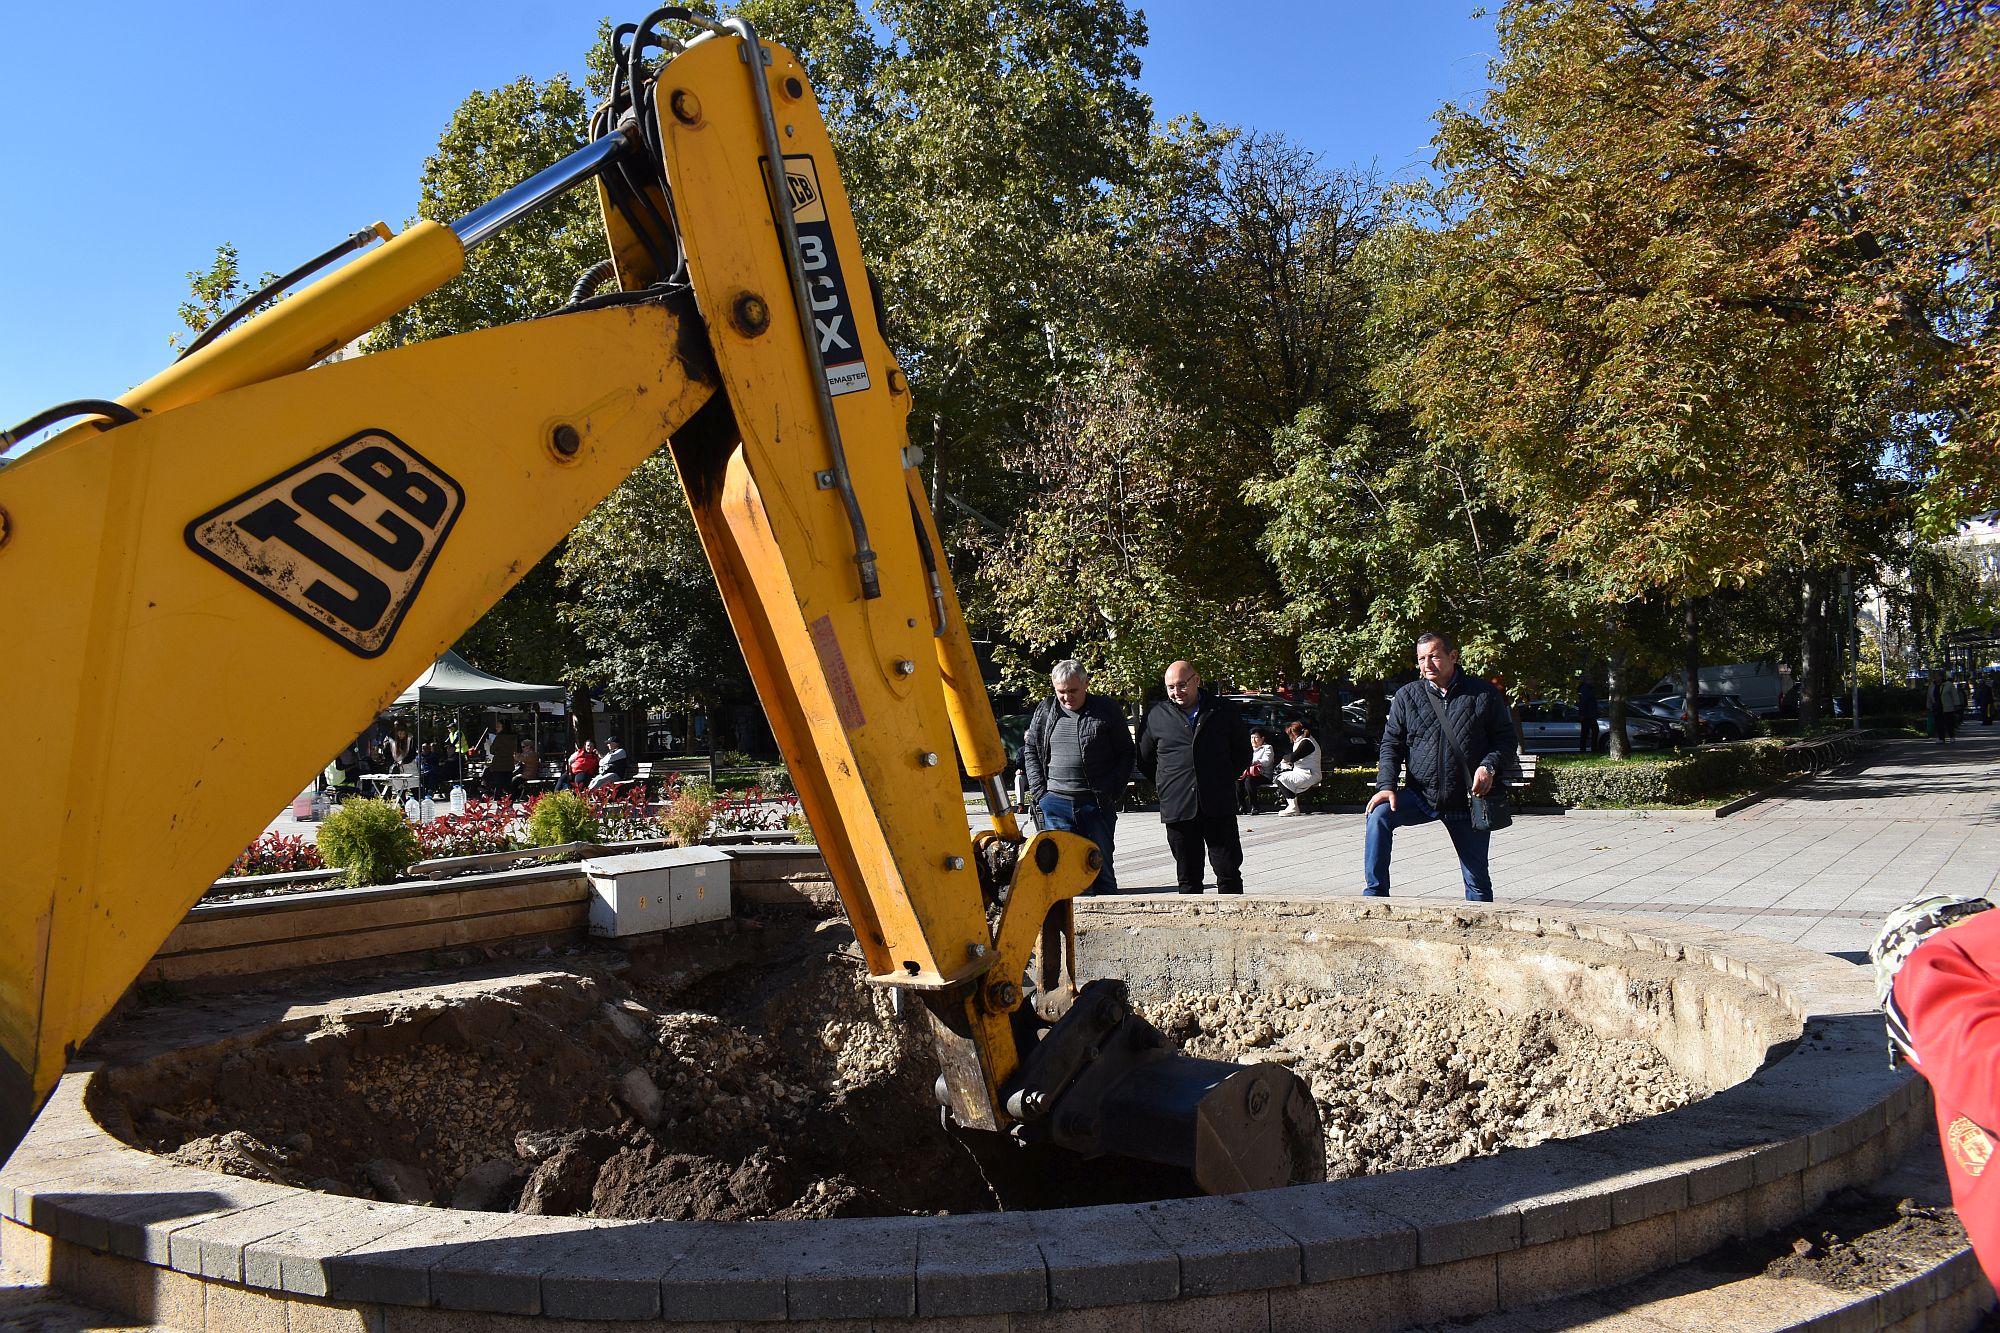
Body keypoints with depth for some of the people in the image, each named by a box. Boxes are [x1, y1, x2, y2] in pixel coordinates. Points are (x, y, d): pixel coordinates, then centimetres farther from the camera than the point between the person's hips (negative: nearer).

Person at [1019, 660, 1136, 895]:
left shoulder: (1108, 710, -1)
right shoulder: (1045, 711, 7)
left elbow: (1125, 753, 4)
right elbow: (1030, 751, 14)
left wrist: (1113, 793, -5)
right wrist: (1039, 791, 3)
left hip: (1098, 804, -2)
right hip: (1055, 803, 2)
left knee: (1101, 867, 4)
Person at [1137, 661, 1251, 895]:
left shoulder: (1223, 711, 5)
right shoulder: (1156, 715, 5)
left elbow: (1243, 754, 15)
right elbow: (1144, 761, 15)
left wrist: (1221, 781, 9)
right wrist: (1169, 785, 10)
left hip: (1219, 807, -1)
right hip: (1178, 811, 1)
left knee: (1229, 871, 0)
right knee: (1187, 877, 7)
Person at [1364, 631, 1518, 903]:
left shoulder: (1483, 694, 0)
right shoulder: (1407, 696, 3)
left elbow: (1506, 739, 3)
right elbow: (1391, 744, 3)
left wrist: (1489, 767, -17)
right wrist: (1386, 785, -12)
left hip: (1468, 802, -1)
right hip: (1420, 796, 1)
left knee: (1477, 878, 5)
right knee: (1379, 814, -26)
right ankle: (1374, 894, -19)